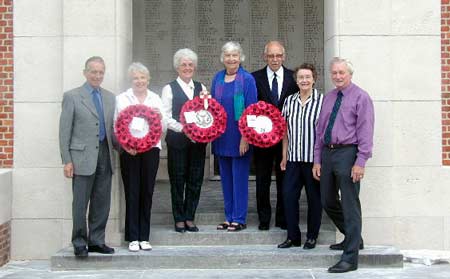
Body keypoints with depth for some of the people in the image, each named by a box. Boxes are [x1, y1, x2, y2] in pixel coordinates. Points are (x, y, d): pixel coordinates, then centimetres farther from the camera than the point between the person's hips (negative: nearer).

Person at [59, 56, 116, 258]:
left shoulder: (110, 98, 14)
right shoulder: (72, 96, 1)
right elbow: (64, 131, -2)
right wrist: (67, 160, -8)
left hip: (105, 155, 5)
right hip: (83, 156, -4)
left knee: (102, 202, 8)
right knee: (80, 203, 0)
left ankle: (96, 241, 18)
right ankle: (79, 243, 10)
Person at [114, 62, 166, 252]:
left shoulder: (155, 99, 13)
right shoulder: (122, 99, 6)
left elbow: (163, 128, 11)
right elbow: (117, 126, 0)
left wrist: (160, 117, -11)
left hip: (151, 149, 2)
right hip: (129, 151, -2)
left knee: (147, 192, 4)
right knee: (132, 193, -2)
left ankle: (144, 237, 12)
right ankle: (133, 238, 5)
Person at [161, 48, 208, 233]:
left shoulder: (200, 88, 13)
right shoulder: (170, 89, 2)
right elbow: (166, 117, -5)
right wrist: (183, 128, -16)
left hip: (198, 140, 3)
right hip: (178, 140, -3)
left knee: (195, 179, 5)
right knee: (178, 180, 2)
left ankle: (190, 218, 16)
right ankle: (179, 219, 12)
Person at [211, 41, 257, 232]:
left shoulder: (247, 79, -6)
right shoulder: (217, 78, 9)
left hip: (239, 137, -5)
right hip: (221, 136, 5)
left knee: (239, 178, 0)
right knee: (225, 178, 11)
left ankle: (239, 219, 8)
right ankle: (229, 217, 21)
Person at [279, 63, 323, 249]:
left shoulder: (322, 101, -6)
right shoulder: (289, 101, 8)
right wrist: (284, 156, 12)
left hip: (314, 159, -4)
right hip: (294, 158, 4)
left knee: (314, 198, 6)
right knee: (288, 196, 3)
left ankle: (312, 237, 20)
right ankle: (293, 236, 16)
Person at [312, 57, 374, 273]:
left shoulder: (360, 97, -4)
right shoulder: (328, 98, 15)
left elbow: (365, 131, -11)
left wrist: (361, 162, -18)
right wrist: (317, 160, 12)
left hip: (347, 152, -7)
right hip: (327, 152, 7)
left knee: (349, 205, -5)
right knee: (328, 202, 14)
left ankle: (350, 257, -1)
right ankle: (353, 238, 34)